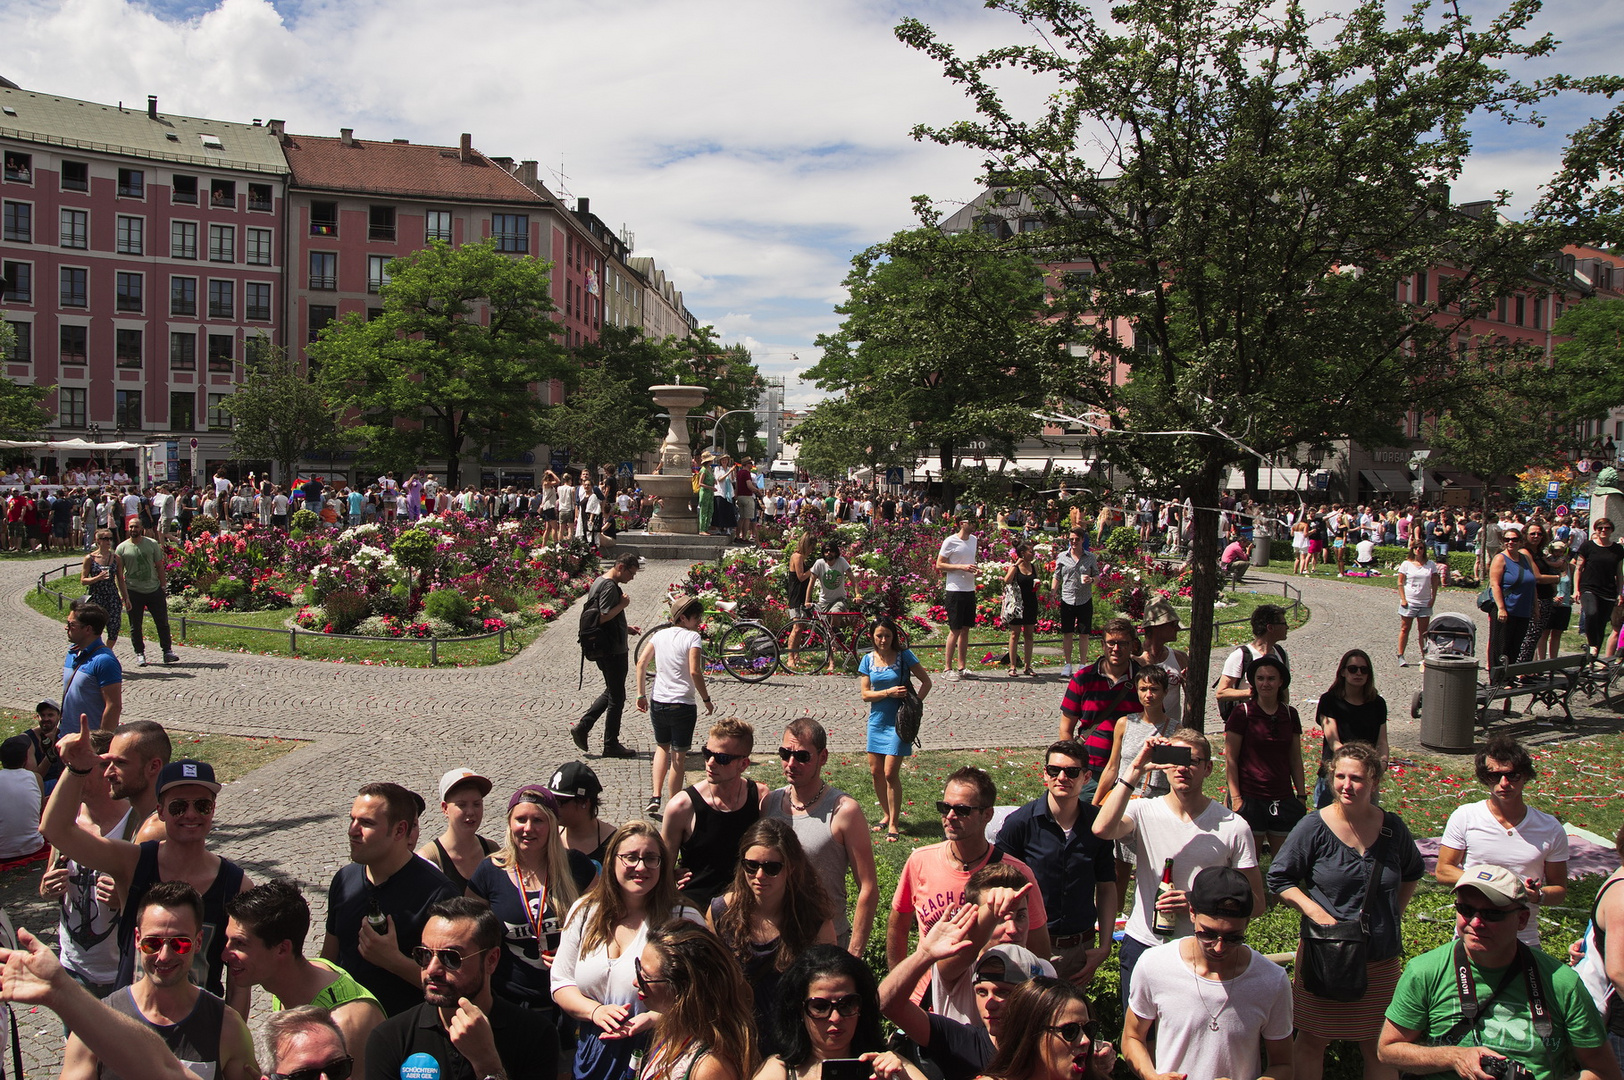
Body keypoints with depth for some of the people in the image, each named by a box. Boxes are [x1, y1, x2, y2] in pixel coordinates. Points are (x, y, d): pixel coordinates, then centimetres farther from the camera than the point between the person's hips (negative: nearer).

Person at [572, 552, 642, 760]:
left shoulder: (599, 582, 14)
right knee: (617, 697, -1)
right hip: (613, 650, -10)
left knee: (611, 692, 20)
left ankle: (582, 727, 16)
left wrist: (626, 628, 19)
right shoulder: (610, 587, -18)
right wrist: (623, 604, -16)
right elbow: (604, 617, -26)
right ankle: (611, 745, 7)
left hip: (603, 648, 10)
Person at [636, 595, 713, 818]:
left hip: (658, 704, 5)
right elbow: (694, 672, -19)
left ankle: (655, 797, 11)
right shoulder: (692, 637, -9)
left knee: (662, 748, 22)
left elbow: (641, 663, 6)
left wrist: (641, 695, 12)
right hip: (683, 705, -5)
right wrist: (707, 699, -10)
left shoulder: (660, 635, 8)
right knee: (679, 756, 6)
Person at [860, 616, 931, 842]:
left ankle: (894, 824, 4)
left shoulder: (904, 656, -7)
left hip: (898, 721, -4)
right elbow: (865, 694, -1)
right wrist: (888, 692, -16)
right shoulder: (868, 660, 2)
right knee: (875, 771, 9)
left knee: (890, 773, -7)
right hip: (877, 720, 4)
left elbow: (926, 682, -1)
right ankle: (886, 814, 28)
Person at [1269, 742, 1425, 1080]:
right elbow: (1279, 878, -5)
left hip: (1381, 959, 3)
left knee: (1379, 1046, 12)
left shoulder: (1393, 827, 0)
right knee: (1312, 1041, 9)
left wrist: (1395, 914, 9)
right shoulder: (1314, 827, -11)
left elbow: (1412, 873, 19)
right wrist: (1314, 911, -18)